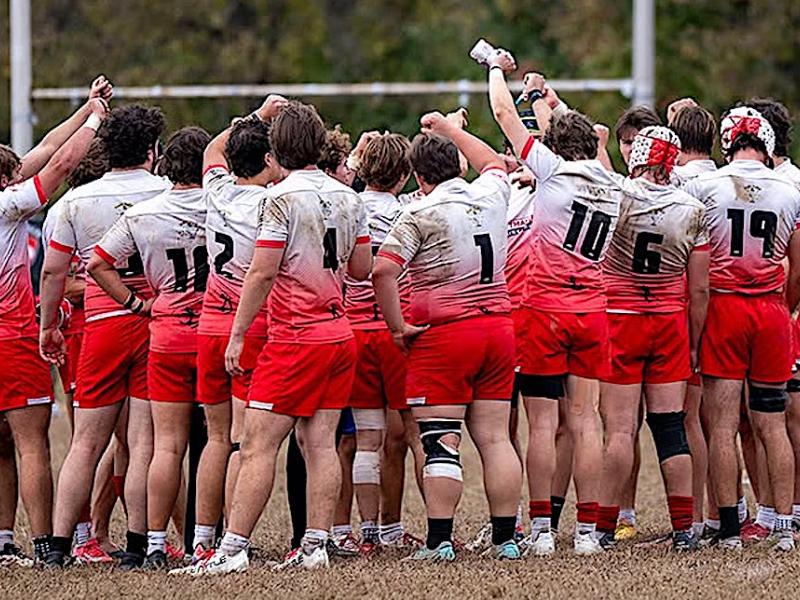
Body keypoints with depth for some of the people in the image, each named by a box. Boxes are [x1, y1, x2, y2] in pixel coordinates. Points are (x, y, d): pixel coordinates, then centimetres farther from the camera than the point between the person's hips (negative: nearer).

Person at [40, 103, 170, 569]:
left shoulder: (78, 200, 4)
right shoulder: (167, 192, -3)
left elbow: (53, 271, 8)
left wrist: (48, 327, 18)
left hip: (101, 324, 2)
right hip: (156, 322, -2)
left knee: (86, 443, 7)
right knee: (145, 442, -2)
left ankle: (59, 545, 5)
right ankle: (136, 547, -4)